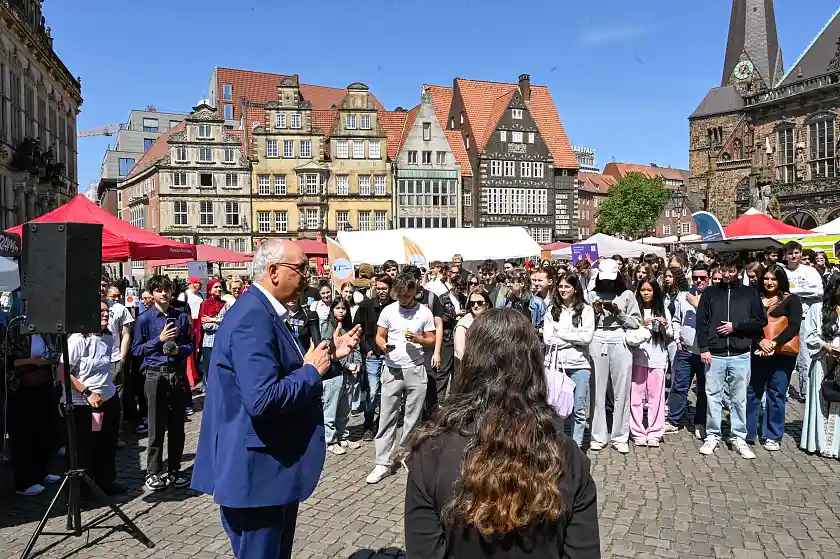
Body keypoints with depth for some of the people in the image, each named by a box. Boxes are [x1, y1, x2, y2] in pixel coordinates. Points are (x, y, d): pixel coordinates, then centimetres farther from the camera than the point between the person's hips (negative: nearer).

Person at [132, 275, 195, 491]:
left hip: (178, 374, 3)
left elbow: (191, 345, 11)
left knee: (177, 425, 10)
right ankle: (153, 473, 15)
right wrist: (159, 339, -11)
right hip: (155, 374, -2)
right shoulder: (144, 319, 0)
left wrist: (179, 349, -9)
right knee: (156, 427, 1)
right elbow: (136, 349, -1)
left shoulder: (182, 317, 7)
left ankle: (174, 470, 22)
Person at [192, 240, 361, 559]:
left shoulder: (264, 313, 9)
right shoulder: (253, 318, -24)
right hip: (257, 472, -11)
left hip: (273, 466, 11)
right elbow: (262, 400, -33)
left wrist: (328, 355, 6)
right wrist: (312, 370, -20)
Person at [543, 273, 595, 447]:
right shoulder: (552, 310, 7)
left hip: (579, 364, -1)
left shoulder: (586, 310, 3)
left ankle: (576, 446, 16)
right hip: (555, 363, 1)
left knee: (579, 410, 4)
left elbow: (587, 337, -8)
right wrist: (575, 338, -7)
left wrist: (561, 334, -6)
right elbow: (547, 338, -3)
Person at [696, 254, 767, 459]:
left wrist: (736, 326, -8)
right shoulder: (710, 293, 7)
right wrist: (704, 348, -5)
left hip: (740, 355, 0)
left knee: (739, 398, 6)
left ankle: (739, 438, 17)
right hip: (714, 355, 0)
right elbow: (701, 322, 4)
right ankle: (712, 436, 16)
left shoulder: (749, 293, 6)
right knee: (713, 397, 5)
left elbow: (761, 321, 3)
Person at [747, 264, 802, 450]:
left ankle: (773, 436, 15)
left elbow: (794, 326, -6)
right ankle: (747, 432, 17)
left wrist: (775, 343, -19)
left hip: (782, 354, -2)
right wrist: (760, 341, -14)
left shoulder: (791, 300, 3)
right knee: (752, 392, 5)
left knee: (776, 394, 3)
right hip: (759, 352, 2)